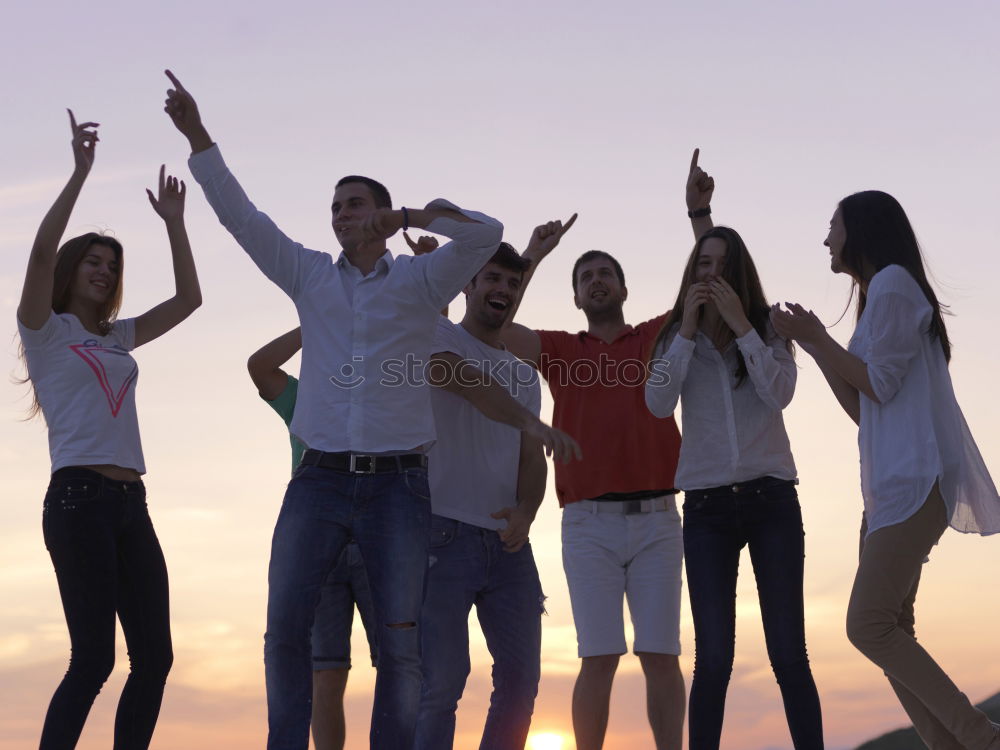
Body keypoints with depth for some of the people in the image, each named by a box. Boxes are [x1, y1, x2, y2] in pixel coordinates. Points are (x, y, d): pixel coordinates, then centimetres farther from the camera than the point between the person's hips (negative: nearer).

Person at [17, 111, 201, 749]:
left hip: (133, 504, 7)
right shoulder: (45, 329, 6)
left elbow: (189, 297, 23)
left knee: (155, 654, 1)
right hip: (79, 498, -7)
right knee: (94, 657, -14)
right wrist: (81, 172, -10)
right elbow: (43, 252, -10)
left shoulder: (117, 337, 23)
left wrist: (174, 221, 18)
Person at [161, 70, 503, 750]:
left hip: (398, 483, -2)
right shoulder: (311, 277, 14)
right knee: (285, 624, -5)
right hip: (321, 478, 2)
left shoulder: (419, 280, 6)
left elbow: (486, 234, -7)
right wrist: (197, 137, 7)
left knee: (400, 639, -3)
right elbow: (240, 216, 11)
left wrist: (410, 215, -14)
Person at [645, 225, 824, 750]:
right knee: (713, 657, -4)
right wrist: (688, 327, -12)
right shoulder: (675, 339, 8)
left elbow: (780, 394, -11)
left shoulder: (768, 333, 6)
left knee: (788, 652, -4)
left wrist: (739, 323, -15)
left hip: (771, 498, 0)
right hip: (706, 507, 1)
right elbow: (659, 403, -8)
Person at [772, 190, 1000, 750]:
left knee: (870, 627, -16)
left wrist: (818, 337, -3)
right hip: (891, 482, 10)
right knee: (890, 629, 3)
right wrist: (813, 343, 19)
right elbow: (862, 409, 21)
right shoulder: (880, 294, 25)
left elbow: (881, 384, -12)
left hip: (915, 479, -10)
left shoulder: (893, 282, -4)